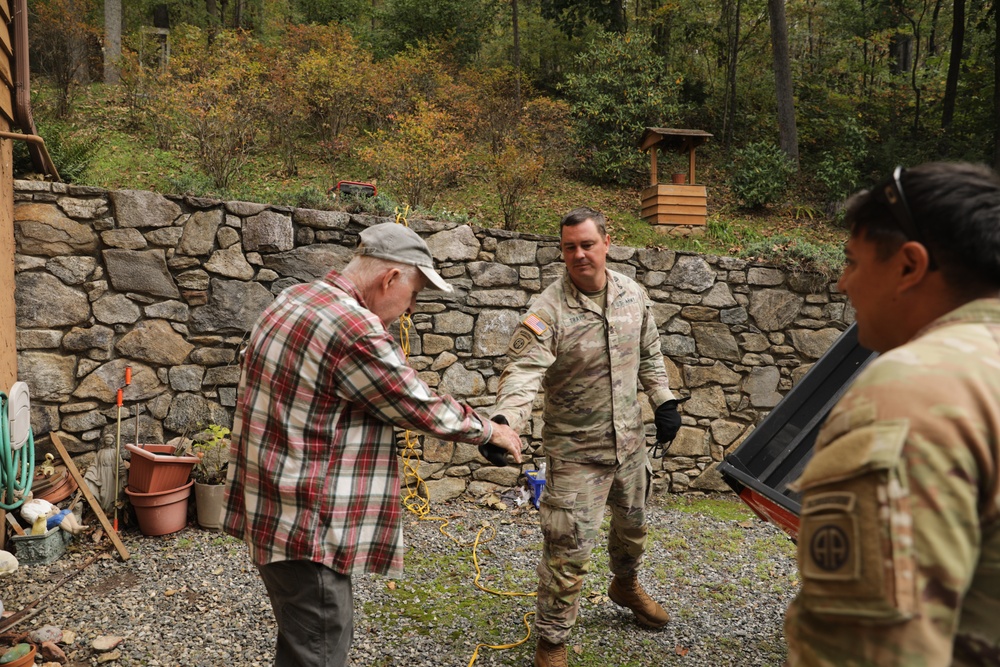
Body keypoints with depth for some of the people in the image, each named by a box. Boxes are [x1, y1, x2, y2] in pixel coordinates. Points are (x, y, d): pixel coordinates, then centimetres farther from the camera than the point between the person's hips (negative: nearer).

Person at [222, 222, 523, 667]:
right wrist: (491, 430, 3)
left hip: (271, 509, 10)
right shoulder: (355, 330, -24)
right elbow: (424, 409, -13)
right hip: (304, 527, -10)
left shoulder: (291, 300, 6)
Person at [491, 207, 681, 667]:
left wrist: (664, 402, 10)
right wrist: (503, 420, -49)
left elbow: (649, 354, 13)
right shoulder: (549, 310, -21)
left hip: (629, 440, 6)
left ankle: (626, 586, 57)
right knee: (568, 548, -5)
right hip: (576, 450, -6)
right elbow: (524, 371, -33)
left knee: (633, 524, 26)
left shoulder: (633, 295, -2)